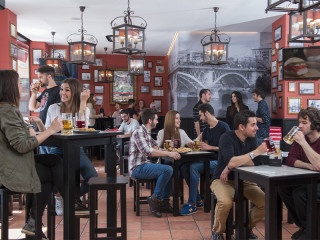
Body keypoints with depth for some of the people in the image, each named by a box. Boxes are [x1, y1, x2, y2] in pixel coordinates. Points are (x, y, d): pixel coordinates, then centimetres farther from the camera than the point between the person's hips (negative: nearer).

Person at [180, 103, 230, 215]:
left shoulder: (223, 127, -7)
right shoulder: (207, 129, 18)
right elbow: (204, 145, 21)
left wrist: (210, 147, -16)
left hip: (220, 162, -8)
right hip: (209, 160, 8)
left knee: (194, 167, -27)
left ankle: (192, 205, -20)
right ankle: (198, 200, -3)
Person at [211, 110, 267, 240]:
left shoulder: (251, 139, 2)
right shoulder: (227, 138, -16)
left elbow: (255, 163, -10)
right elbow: (231, 161, -31)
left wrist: (230, 167, -22)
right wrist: (256, 152, -28)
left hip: (243, 180, 6)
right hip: (223, 180, -5)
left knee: (266, 202, -13)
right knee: (226, 202, -34)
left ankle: (247, 227, 17)